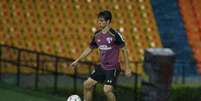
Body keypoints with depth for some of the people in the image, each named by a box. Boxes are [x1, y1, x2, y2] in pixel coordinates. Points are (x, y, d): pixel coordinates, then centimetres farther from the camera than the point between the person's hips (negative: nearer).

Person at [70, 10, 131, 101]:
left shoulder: (114, 34, -16)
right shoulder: (97, 35, 4)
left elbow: (124, 50, -11)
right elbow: (90, 49, 17)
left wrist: (127, 68, -12)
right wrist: (77, 61, 16)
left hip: (113, 68, -7)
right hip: (102, 67, 7)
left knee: (107, 90, -19)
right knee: (87, 84, 9)